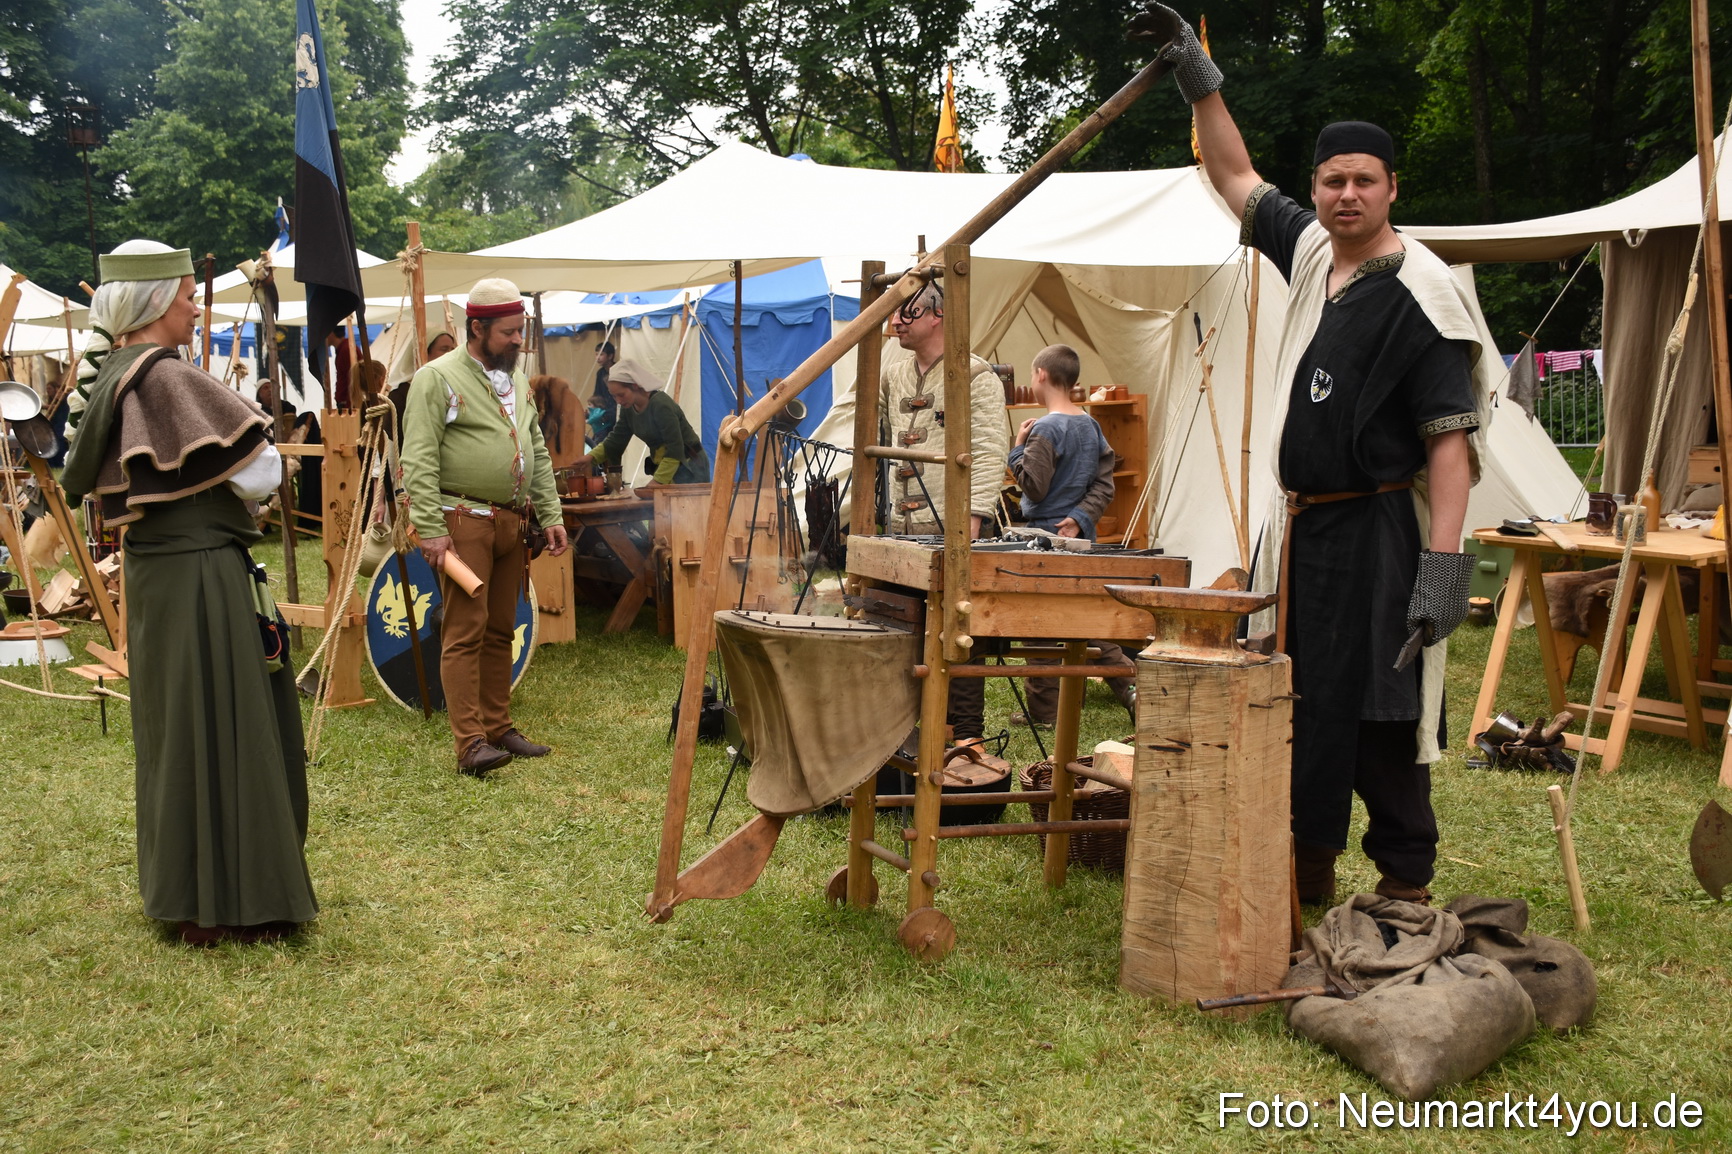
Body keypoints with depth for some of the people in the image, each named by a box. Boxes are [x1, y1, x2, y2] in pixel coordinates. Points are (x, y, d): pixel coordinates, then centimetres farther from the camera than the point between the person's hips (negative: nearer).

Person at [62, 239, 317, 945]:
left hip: (154, 568, 9)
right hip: (200, 574, -9)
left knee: (174, 724, 18)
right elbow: (258, 476, -21)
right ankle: (223, 903, 8)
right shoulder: (166, 378, -19)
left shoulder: (109, 376, 9)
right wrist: (260, 449, 2)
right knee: (218, 726, -1)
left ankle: (181, 884, 31)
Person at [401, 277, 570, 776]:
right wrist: (430, 530, -19)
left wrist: (551, 515, 13)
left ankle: (499, 728, 18)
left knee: (501, 630, 11)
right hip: (464, 522, -7)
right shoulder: (438, 377, -6)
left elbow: (538, 453, 21)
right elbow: (419, 460, -12)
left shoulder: (516, 380, 17)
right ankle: (470, 743, -9)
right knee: (466, 631, -8)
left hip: (512, 522, 7)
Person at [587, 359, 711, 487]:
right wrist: (591, 456, -11)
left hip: (689, 467, -8)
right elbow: (615, 441, 6)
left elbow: (675, 449, -25)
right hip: (664, 467, 8)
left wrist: (658, 481, -28)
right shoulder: (628, 408, 1)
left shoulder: (661, 405, -23)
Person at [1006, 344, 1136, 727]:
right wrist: (1080, 519, -3)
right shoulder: (1091, 426, 8)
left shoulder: (1045, 429, -16)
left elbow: (1034, 488, -17)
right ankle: (1130, 686, 5)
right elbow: (1104, 485, 5)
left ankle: (1044, 712, 7)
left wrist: (1018, 448, -7)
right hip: (1081, 538, 8)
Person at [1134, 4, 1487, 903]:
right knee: (1302, 704, 13)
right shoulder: (1311, 251, 8)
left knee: (1379, 714, -4)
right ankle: (1309, 877, 24)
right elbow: (1237, 180, 24)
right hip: (1303, 526, 8)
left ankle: (1405, 889, 7)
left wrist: (1443, 564, -24)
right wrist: (1199, 81, 18)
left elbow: (1450, 437, -18)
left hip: (1378, 531, -7)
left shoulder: (1420, 291, -13)